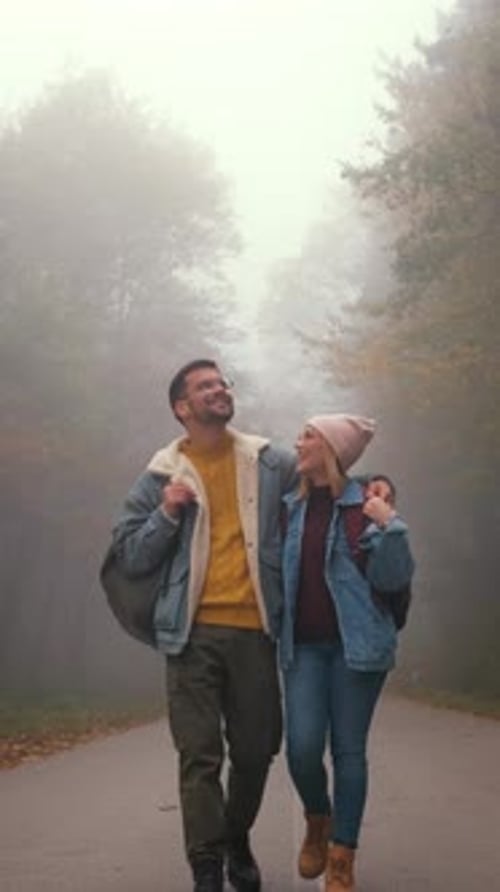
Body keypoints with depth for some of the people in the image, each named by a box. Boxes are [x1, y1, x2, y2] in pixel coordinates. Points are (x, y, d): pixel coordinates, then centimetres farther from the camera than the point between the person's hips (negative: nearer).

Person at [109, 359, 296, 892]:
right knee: (200, 755, -4)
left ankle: (237, 840, 34)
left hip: (256, 630, 2)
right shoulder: (162, 476, 4)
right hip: (194, 633, -2)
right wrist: (167, 514, -10)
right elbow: (130, 558, 4)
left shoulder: (272, 464, 7)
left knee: (256, 749, 9)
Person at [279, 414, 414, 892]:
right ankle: (318, 821, 23)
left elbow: (393, 579, -10)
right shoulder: (290, 507, 7)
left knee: (348, 750, 2)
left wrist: (388, 525, -22)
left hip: (356, 645, -3)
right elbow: (277, 571, 18)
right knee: (302, 748, -7)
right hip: (303, 645, 3)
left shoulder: (365, 504, -5)